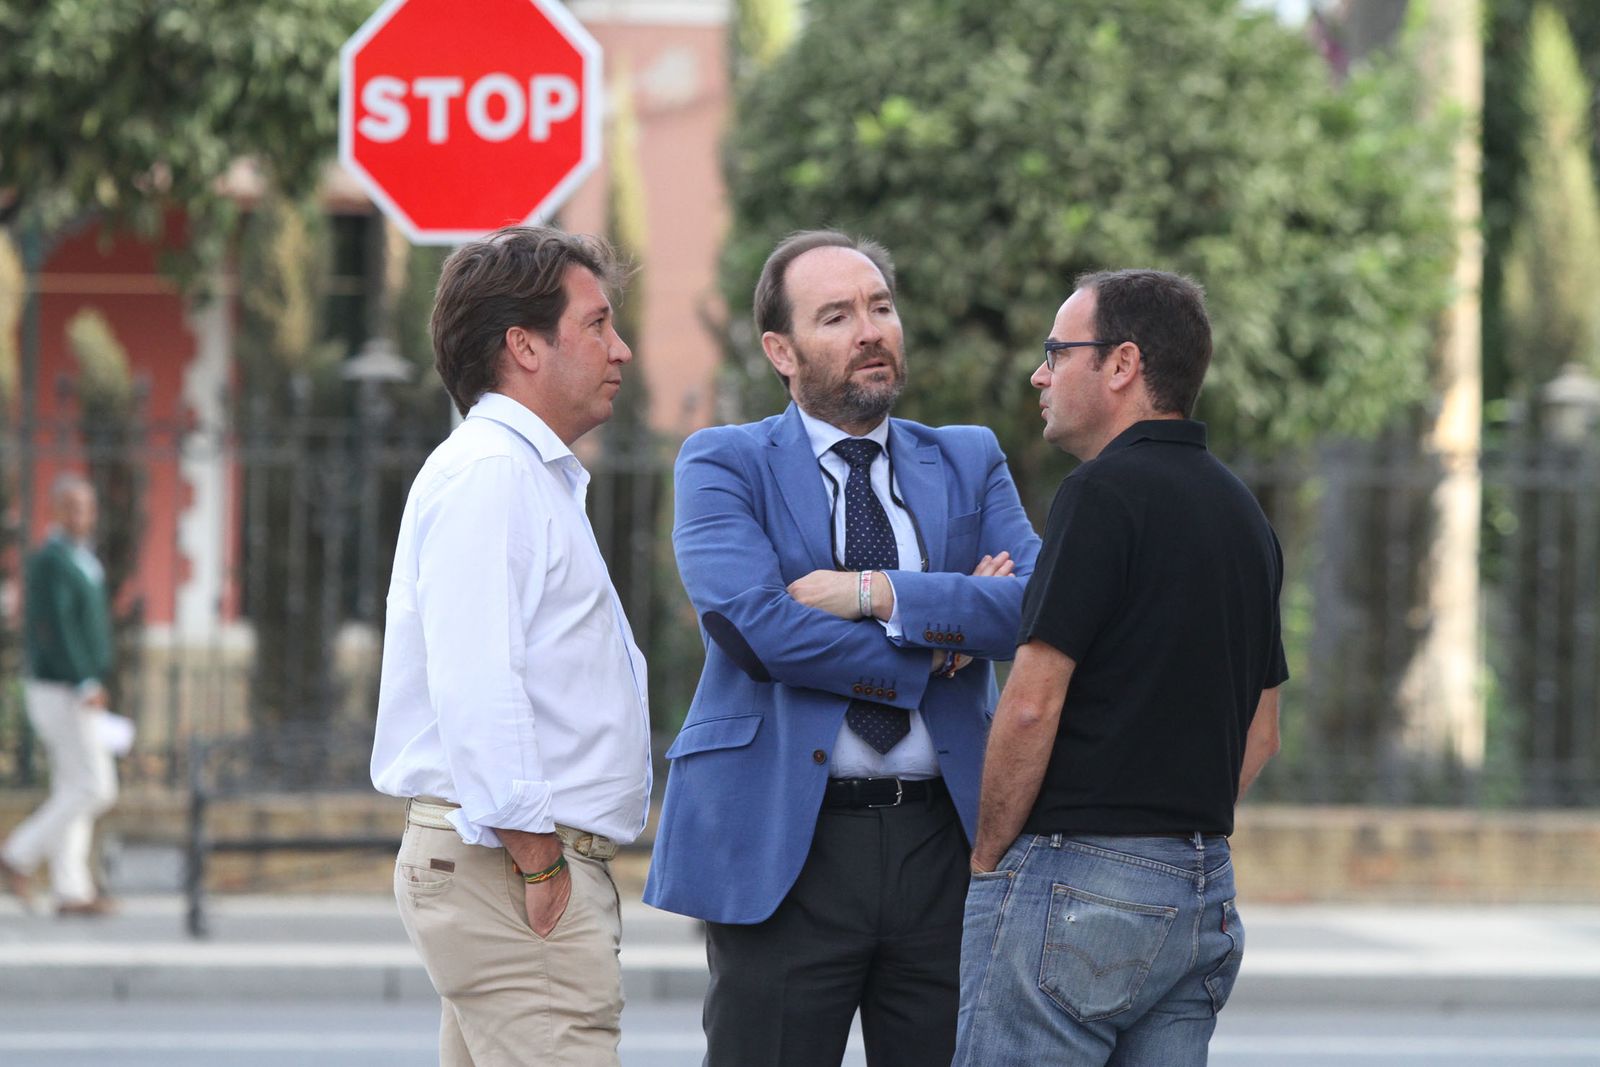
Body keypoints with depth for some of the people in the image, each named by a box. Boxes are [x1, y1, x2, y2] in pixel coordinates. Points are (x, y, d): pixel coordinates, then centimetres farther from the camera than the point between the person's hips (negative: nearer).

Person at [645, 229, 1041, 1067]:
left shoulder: (968, 463, 13)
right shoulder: (724, 464, 3)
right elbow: (752, 622, -15)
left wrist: (880, 595, -15)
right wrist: (942, 636, -8)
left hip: (943, 841, 3)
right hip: (784, 847, -3)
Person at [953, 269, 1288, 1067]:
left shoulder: (1103, 494, -11)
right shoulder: (1242, 513, 16)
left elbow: (1032, 705, -15)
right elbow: (1261, 733, 21)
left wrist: (989, 854, -4)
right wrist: (1178, 831, 18)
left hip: (1074, 882, -9)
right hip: (1202, 887, 9)